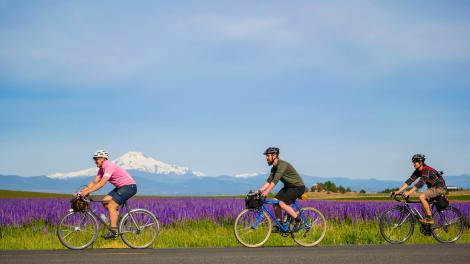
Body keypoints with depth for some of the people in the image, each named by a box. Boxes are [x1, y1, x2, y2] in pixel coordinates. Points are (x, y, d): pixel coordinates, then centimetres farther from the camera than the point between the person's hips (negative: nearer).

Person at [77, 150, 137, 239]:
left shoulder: (110, 166, -22)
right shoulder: (102, 169, 7)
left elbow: (102, 183, -31)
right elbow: (94, 182, 4)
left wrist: (87, 192, -34)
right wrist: (82, 191, -7)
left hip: (129, 186, -9)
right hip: (121, 187, 9)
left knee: (111, 206, -15)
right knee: (105, 201, 0)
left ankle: (113, 232, -14)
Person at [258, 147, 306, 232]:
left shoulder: (282, 165, -23)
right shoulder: (274, 168, 6)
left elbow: (275, 180, -33)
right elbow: (269, 181, 4)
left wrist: (267, 192, -39)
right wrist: (259, 191, -7)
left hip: (298, 186, -9)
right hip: (288, 186, 9)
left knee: (282, 203, -22)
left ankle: (298, 220, -6)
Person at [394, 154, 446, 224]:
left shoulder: (426, 170, -25)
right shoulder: (418, 171, 2)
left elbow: (420, 183, -35)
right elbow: (409, 181, -1)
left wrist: (409, 192, -43)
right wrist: (398, 191, -11)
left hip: (440, 188, -10)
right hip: (433, 187, 10)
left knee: (421, 196, -24)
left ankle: (430, 218, -19)